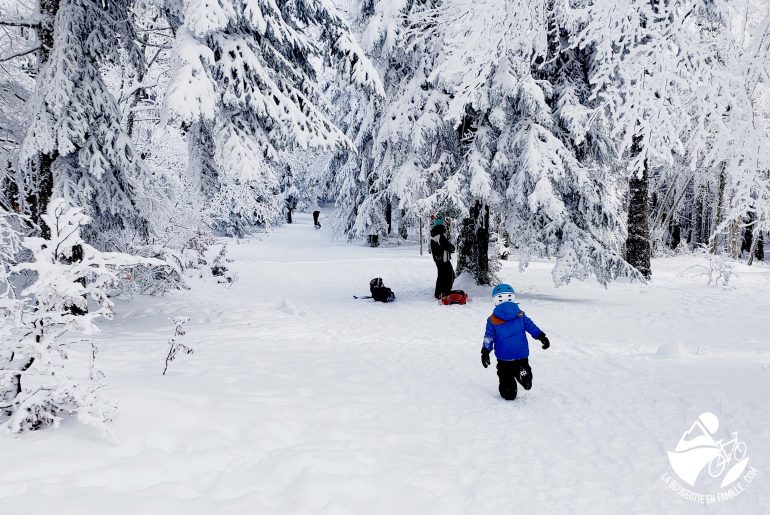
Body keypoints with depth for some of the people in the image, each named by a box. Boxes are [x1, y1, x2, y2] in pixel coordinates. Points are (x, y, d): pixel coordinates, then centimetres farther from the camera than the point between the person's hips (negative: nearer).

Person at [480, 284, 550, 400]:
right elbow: (531, 326, 2)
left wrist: (485, 351, -5)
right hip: (522, 356, 1)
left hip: (503, 359, -1)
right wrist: (542, 336, 8)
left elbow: (489, 337, -7)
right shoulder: (520, 315, -2)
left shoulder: (492, 320, -6)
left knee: (506, 380, 11)